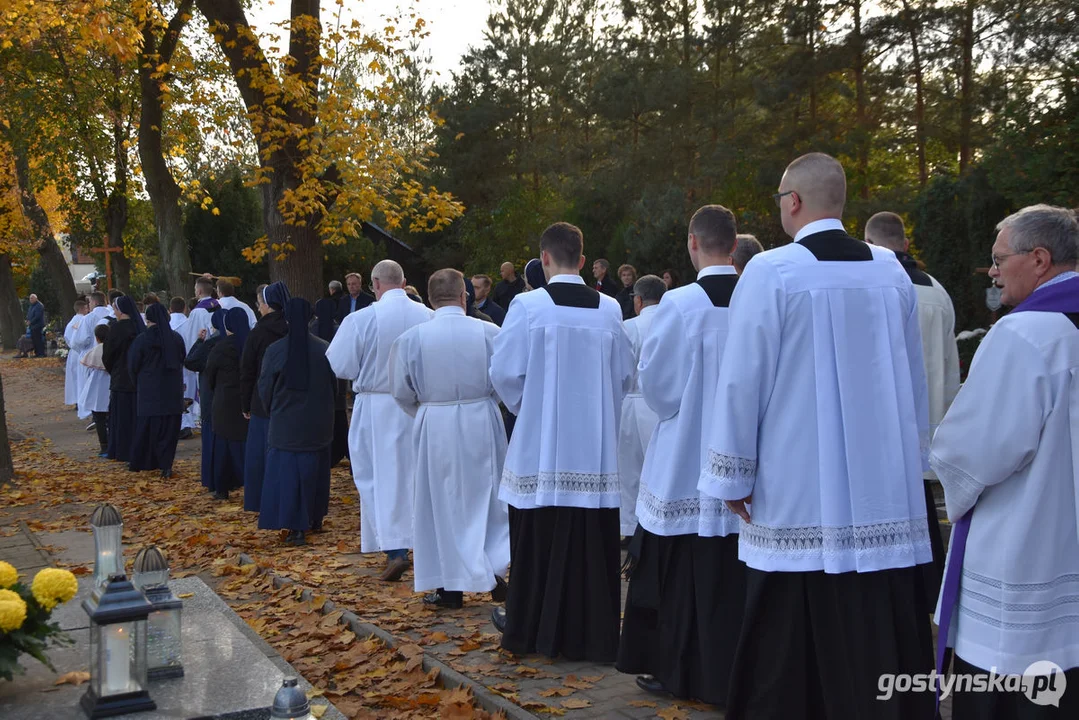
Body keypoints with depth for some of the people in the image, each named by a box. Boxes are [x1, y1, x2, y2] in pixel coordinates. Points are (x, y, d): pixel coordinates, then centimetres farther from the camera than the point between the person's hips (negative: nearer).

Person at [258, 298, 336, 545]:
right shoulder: (324, 349, -9)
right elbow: (334, 385, 2)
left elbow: (265, 388, -1)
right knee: (315, 470, 16)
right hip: (318, 424, 2)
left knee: (287, 471, 3)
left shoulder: (275, 350, -10)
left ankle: (297, 527, -5)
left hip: (285, 424, -1)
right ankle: (315, 518, 29)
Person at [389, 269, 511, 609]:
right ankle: (494, 573, 17)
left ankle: (451, 587, 16)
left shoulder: (411, 338, -9)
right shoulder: (489, 332, -9)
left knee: (442, 503, 11)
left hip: (435, 428, 0)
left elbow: (401, 392, -1)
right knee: (486, 497, 17)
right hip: (483, 424, 1)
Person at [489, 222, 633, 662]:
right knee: (592, 541, 9)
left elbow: (504, 371, -9)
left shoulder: (527, 306, -10)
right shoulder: (610, 310, 0)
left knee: (539, 539, 9)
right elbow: (625, 376, 5)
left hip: (540, 445, -2)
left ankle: (530, 628, 21)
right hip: (596, 446, 2)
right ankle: (591, 632, 16)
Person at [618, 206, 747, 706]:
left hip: (684, 463, -3)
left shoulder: (678, 304, -15)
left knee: (682, 572, 9)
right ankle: (732, 672, 19)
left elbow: (654, 379, -7)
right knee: (735, 570, 11)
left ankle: (673, 669, 19)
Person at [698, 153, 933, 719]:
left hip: (800, 494, -5)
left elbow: (742, 379, -10)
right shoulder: (891, 270, 6)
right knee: (881, 634, 11)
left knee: (793, 646, 5)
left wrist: (733, 475, -3)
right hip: (886, 491, 5)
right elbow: (915, 377, 13)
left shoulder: (771, 272, -10)